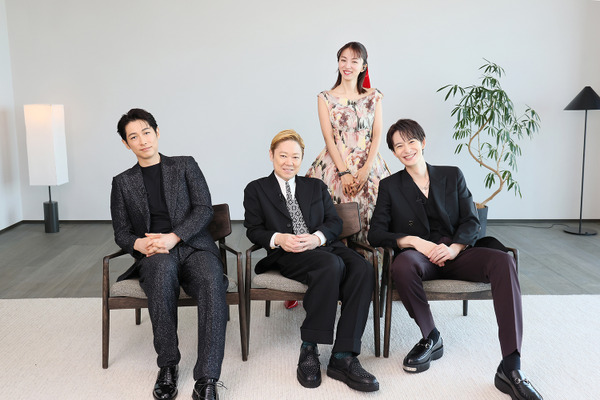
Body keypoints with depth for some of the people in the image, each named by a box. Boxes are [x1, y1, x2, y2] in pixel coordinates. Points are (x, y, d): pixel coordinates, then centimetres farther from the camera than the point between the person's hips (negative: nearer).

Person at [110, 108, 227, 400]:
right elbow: (121, 233, 14)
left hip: (194, 247, 0)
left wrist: (172, 237, -15)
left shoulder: (186, 166, 13)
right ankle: (167, 365, -24)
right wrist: (139, 244, -11)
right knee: (163, 268, -38)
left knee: (212, 284, -35)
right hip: (154, 256, 1)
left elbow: (204, 209, 1)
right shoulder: (123, 182, 19)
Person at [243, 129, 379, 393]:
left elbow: (335, 223, 14)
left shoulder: (316, 186, 25)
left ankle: (342, 357, -30)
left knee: (362, 270, -30)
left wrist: (318, 237, -9)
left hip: (324, 246, 4)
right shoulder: (256, 189, 17)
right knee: (332, 264, -37)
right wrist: (277, 239, -13)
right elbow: (253, 230, 8)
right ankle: (309, 349, -27)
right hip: (286, 254, -4)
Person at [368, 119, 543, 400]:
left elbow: (472, 221, 6)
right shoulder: (390, 186, 11)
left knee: (504, 262, -29)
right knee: (402, 265, -38)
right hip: (420, 256, -1)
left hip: (457, 253, 2)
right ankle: (431, 338, -13)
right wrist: (414, 241, -16)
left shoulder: (452, 176, 14)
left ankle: (510, 368, -32)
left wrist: (454, 248, -16)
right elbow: (376, 234, 1)